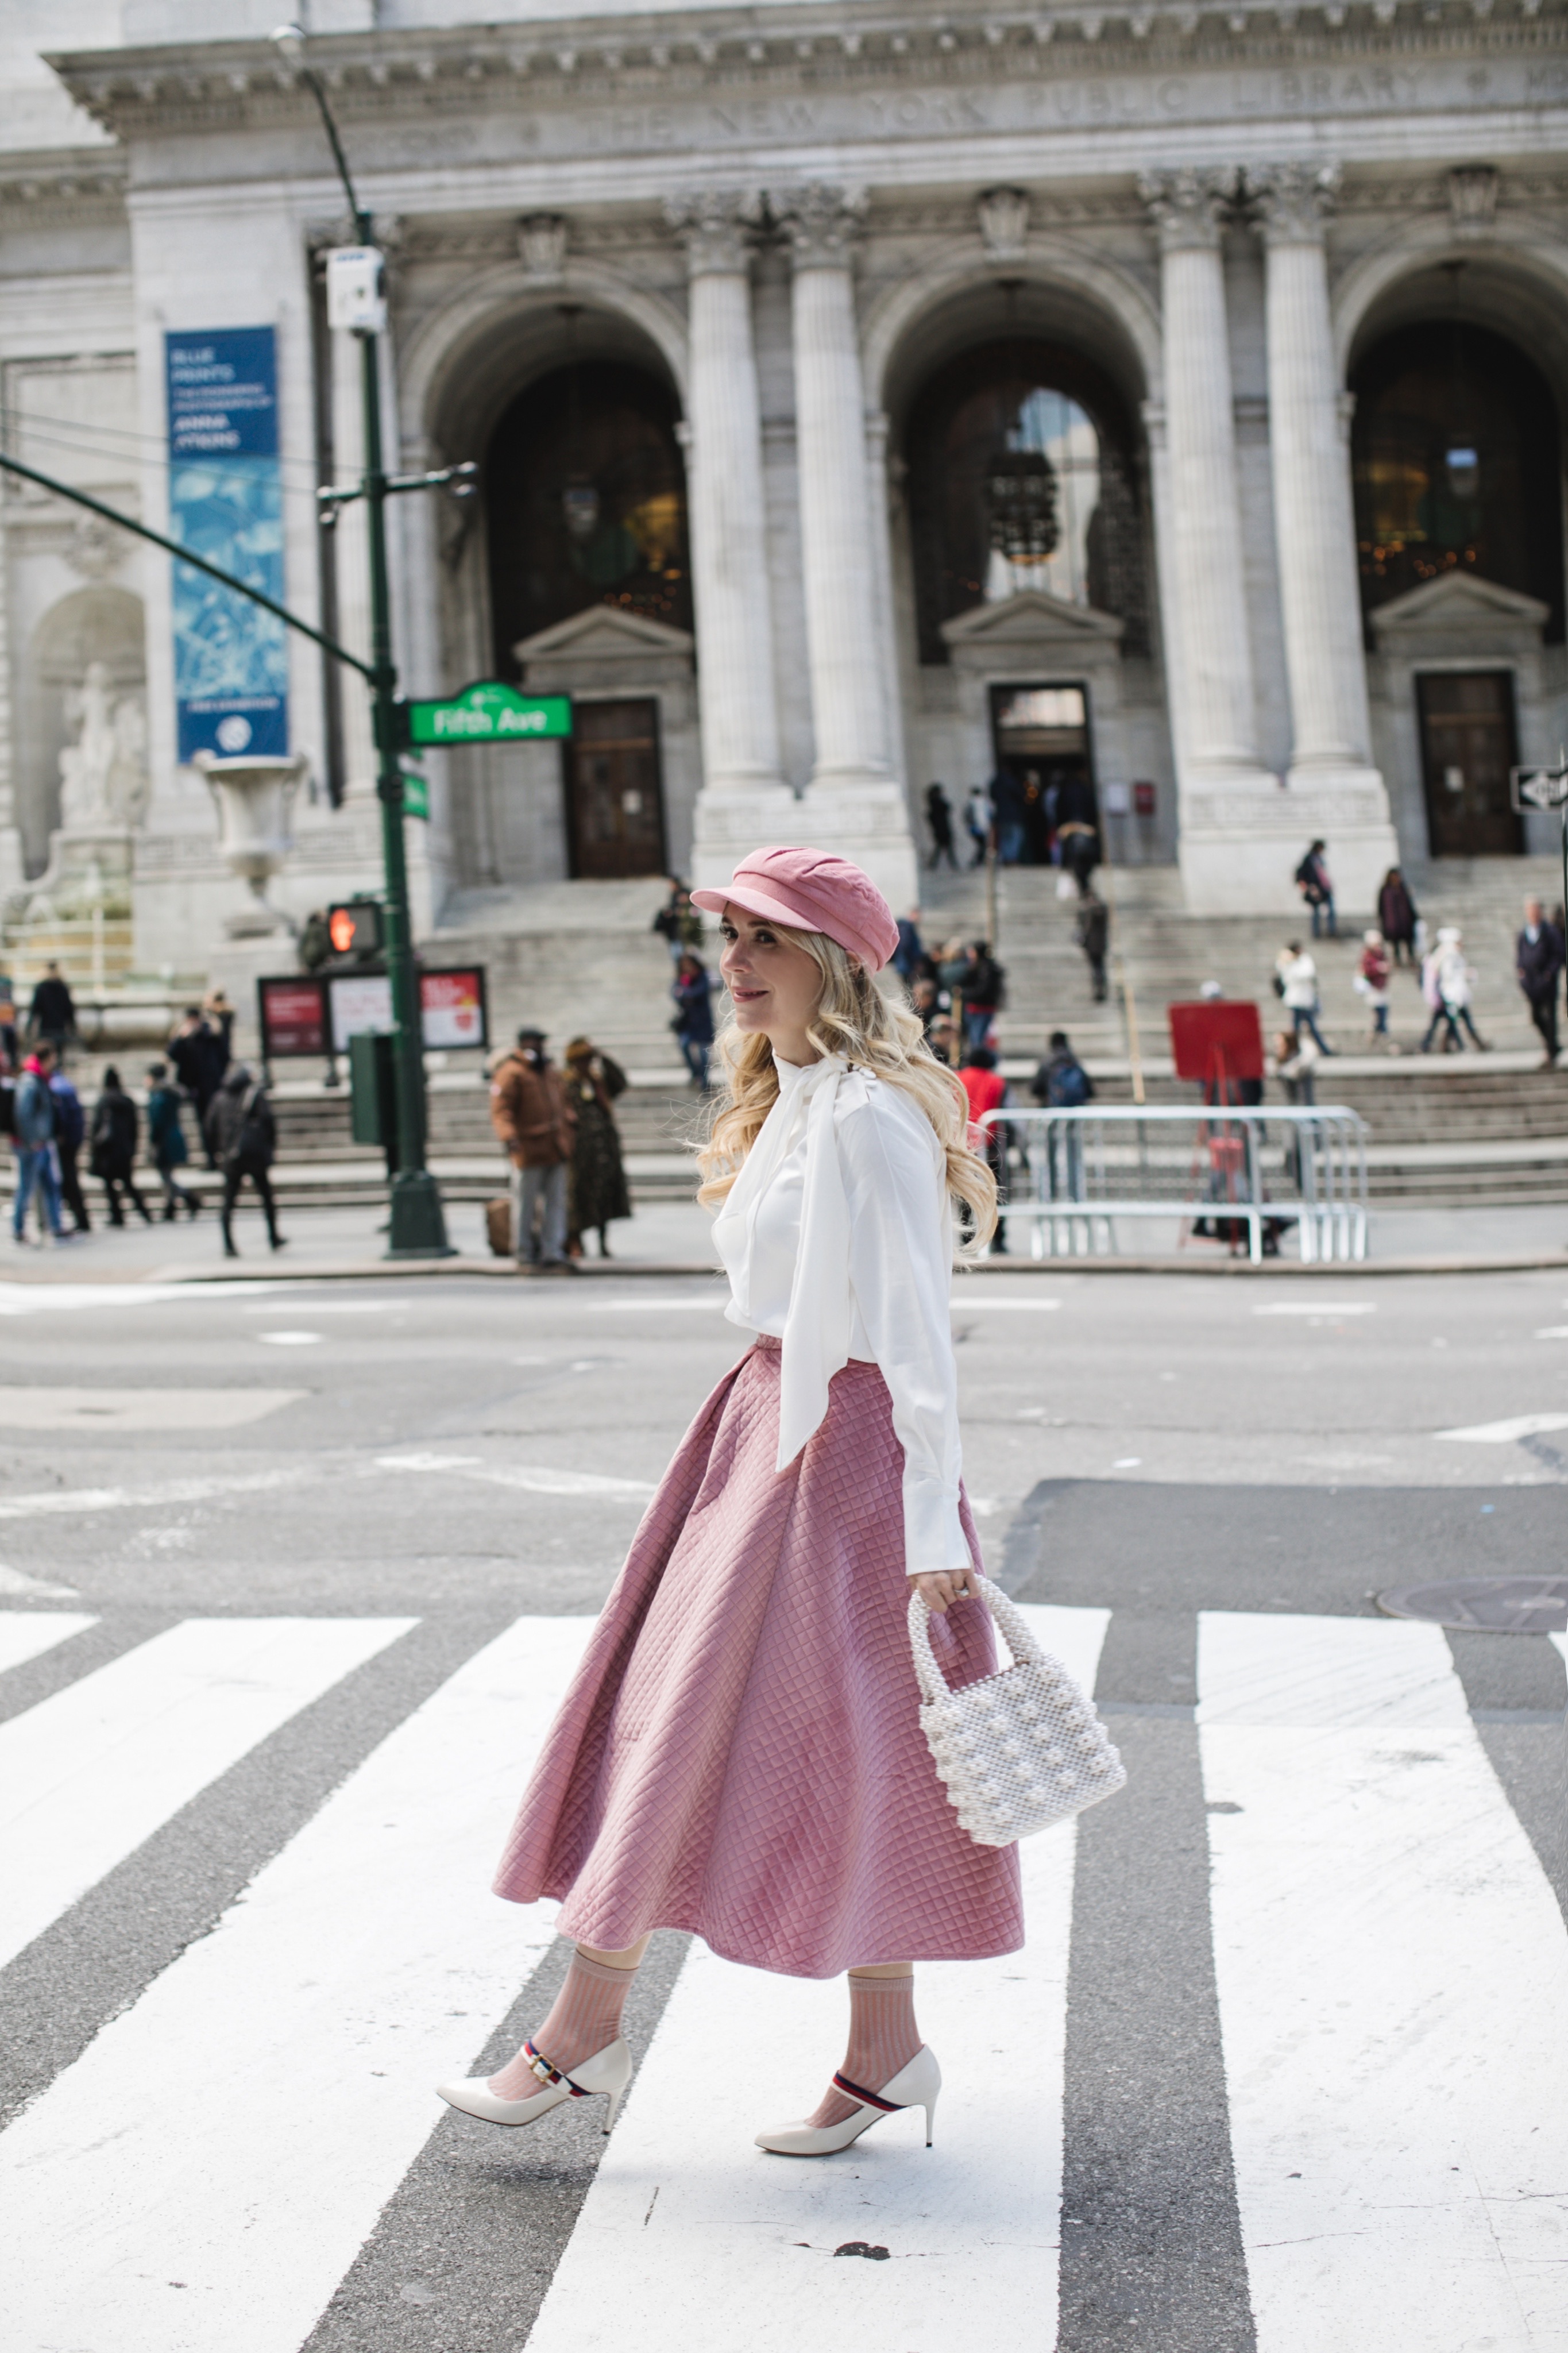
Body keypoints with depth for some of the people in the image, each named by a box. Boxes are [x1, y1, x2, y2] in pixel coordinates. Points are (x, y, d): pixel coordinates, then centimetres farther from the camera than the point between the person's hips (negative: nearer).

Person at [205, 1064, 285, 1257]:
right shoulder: (256, 1094, 4)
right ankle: (274, 1238, 18)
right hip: (256, 1154, -1)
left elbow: (208, 1128, 8)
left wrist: (214, 1154, 15)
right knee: (267, 1196, 13)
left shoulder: (219, 1098, 11)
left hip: (231, 1156, 2)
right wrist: (271, 1147, 1)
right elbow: (268, 1120, -7)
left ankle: (229, 1245, -7)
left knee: (228, 1202, 3)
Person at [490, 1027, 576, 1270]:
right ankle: (523, 1251, 11)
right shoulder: (511, 1074, -7)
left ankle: (552, 1251, 6)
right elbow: (501, 1111, -15)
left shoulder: (552, 1072, 18)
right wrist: (509, 1136, -29)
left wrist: (569, 1118, 12)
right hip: (529, 1150, -7)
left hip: (556, 1149, 7)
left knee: (556, 1202, 4)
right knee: (525, 1202, 1)